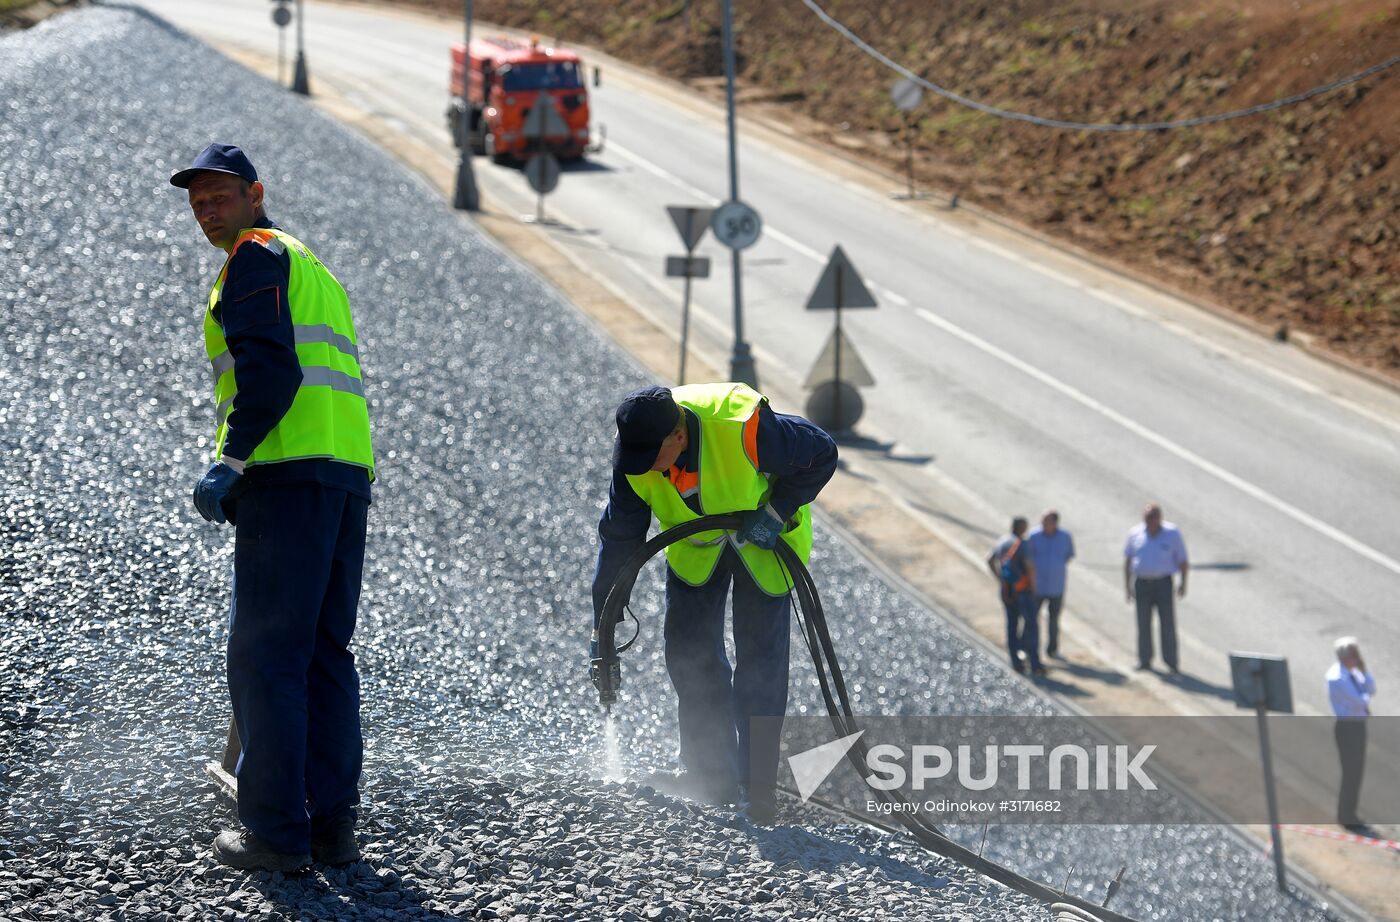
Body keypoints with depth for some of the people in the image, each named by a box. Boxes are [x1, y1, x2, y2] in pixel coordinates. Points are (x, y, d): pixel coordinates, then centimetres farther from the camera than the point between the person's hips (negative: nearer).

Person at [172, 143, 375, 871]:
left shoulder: (256, 257, 0)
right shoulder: (315, 271, 28)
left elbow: (271, 370, -15)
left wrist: (229, 463, -16)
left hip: (287, 474, -9)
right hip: (350, 474, 9)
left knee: (266, 655, -7)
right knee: (326, 652, 11)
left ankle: (278, 832, -8)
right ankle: (333, 824, 9)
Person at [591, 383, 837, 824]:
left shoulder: (742, 428, -40)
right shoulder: (635, 458, -26)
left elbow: (821, 455, -22)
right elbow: (618, 540, -16)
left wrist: (776, 512, -27)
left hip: (763, 535, -4)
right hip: (695, 542, 4)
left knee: (759, 655, -7)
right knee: (688, 653, -1)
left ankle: (757, 791, 1)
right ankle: (712, 776, 13)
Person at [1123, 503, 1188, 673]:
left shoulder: (1172, 533, -2)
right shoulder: (1135, 533, 4)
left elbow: (1183, 560, 3)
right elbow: (1127, 560, 12)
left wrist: (1183, 583, -4)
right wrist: (1127, 585, 8)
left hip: (1163, 583, -2)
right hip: (1142, 583, 2)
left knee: (1168, 624, -5)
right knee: (1143, 623, 5)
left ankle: (1172, 662, -3)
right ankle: (1144, 660, 15)